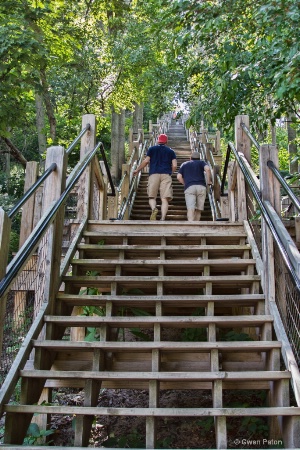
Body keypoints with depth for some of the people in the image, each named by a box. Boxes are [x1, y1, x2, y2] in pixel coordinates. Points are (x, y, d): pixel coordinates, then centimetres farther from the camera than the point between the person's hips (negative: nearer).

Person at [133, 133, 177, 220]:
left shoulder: (152, 149, 16)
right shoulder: (171, 151, 18)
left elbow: (146, 161, 7)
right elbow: (174, 165, 7)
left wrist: (137, 170, 18)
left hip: (154, 174, 0)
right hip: (166, 175, 1)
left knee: (152, 197, 4)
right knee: (165, 199, -4)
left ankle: (154, 209, -27)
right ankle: (163, 219, -19)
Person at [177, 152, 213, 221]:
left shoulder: (184, 164, 27)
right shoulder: (201, 162, 23)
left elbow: (179, 177, 11)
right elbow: (207, 169, -1)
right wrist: (209, 181, 8)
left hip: (189, 188, -1)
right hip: (201, 186, 1)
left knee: (190, 208, -16)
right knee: (198, 210, 8)